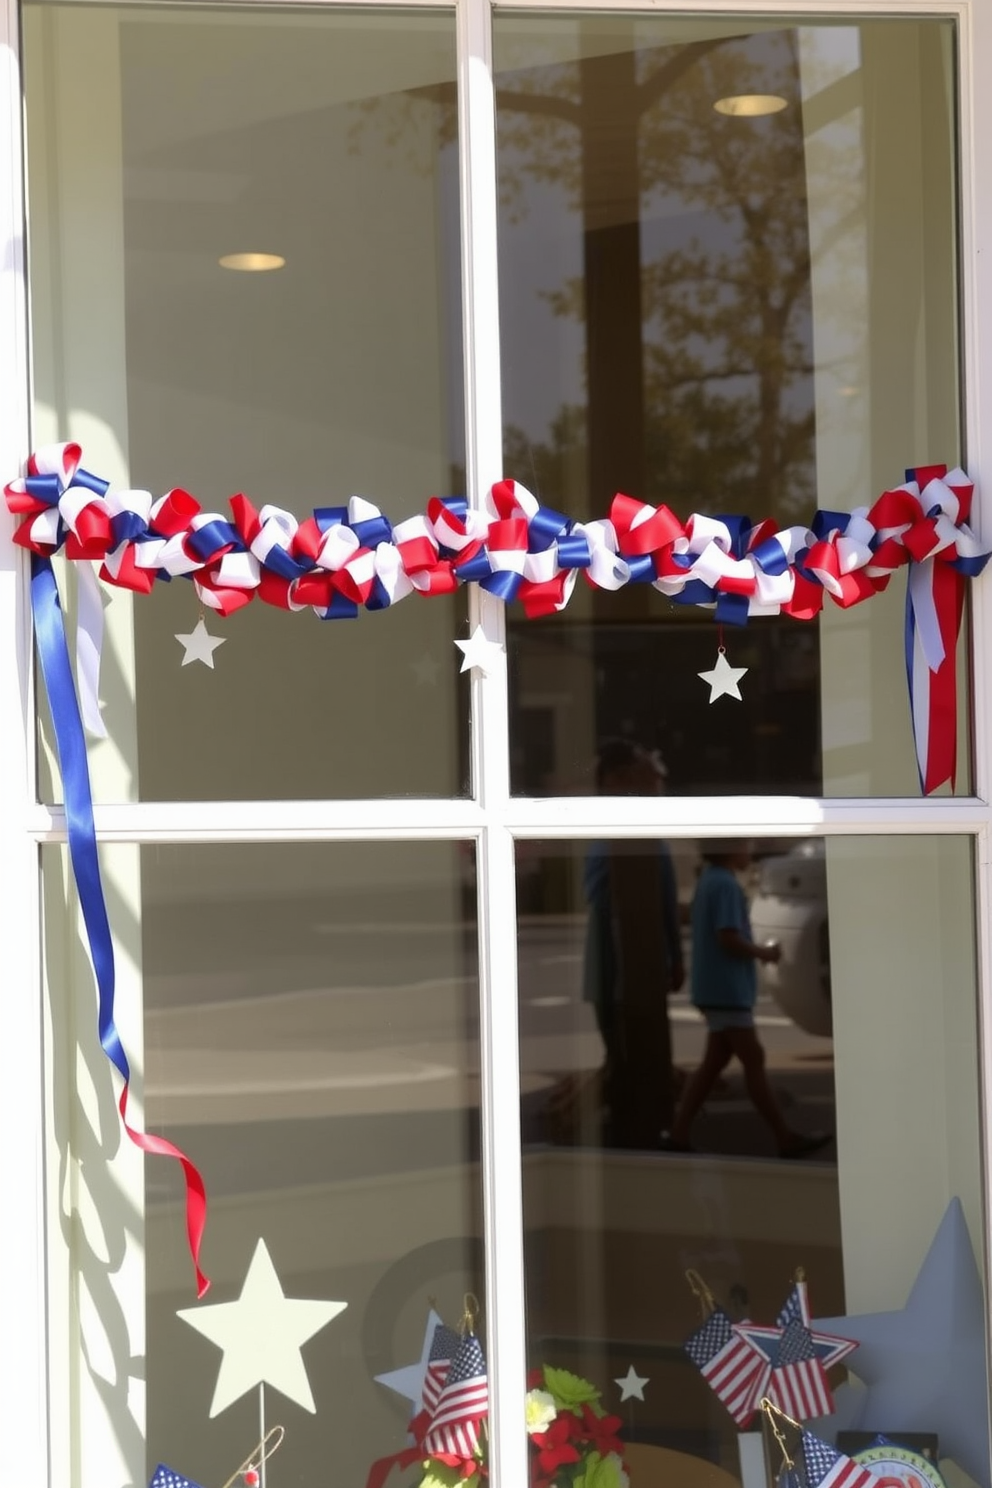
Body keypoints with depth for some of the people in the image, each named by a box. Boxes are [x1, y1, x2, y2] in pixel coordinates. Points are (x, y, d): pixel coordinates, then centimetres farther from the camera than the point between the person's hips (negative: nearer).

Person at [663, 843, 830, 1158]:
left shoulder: (708, 882, 15)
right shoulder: (725, 885, -15)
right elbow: (729, 939, -23)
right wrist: (764, 953, -8)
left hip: (717, 992, 10)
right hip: (726, 993, -10)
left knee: (715, 1062, 10)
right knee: (753, 1061, -3)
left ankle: (678, 1135, 7)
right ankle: (786, 1138, 2)